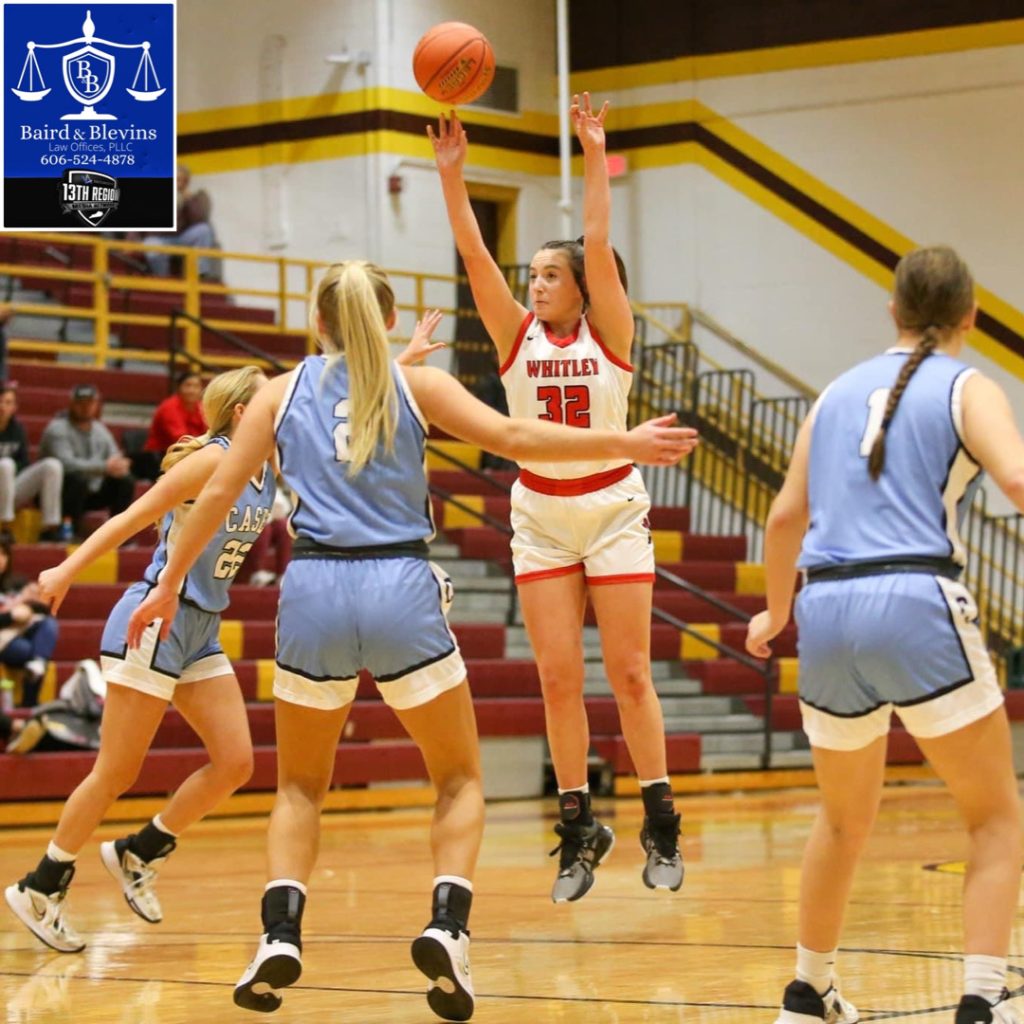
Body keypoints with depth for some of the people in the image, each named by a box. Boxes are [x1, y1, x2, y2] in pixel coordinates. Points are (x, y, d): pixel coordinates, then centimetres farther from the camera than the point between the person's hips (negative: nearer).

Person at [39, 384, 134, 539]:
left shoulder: (100, 430, 8)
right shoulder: (58, 429, -13)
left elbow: (117, 461, 3)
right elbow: (66, 463, -30)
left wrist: (120, 466, -25)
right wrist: (104, 466, -34)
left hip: (90, 494, 7)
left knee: (126, 480, -9)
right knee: (78, 478, -36)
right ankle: (73, 532, -28)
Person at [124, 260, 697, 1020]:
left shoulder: (285, 391, 12)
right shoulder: (417, 385, 8)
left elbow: (220, 491, 10)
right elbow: (511, 436, -4)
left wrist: (169, 585, 18)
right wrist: (623, 444, 0)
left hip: (314, 591, 1)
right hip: (401, 589, -1)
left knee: (300, 787, 18)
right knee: (460, 778, 14)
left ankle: (281, 931, -3)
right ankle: (447, 924, -9)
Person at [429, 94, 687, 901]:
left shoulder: (609, 333, -3)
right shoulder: (517, 335, 3)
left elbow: (598, 247, -16)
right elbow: (475, 256, -8)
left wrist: (595, 158, -20)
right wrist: (452, 176, -18)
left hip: (614, 509, -3)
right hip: (539, 515, 3)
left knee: (629, 673, -2)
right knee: (558, 677, -1)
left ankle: (661, 825, 6)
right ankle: (579, 827, 7)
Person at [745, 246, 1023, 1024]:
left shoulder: (841, 392, 19)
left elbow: (786, 516, 24)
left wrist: (775, 613, 39)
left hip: (828, 610, 5)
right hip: (918, 607, -5)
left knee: (846, 819, 25)